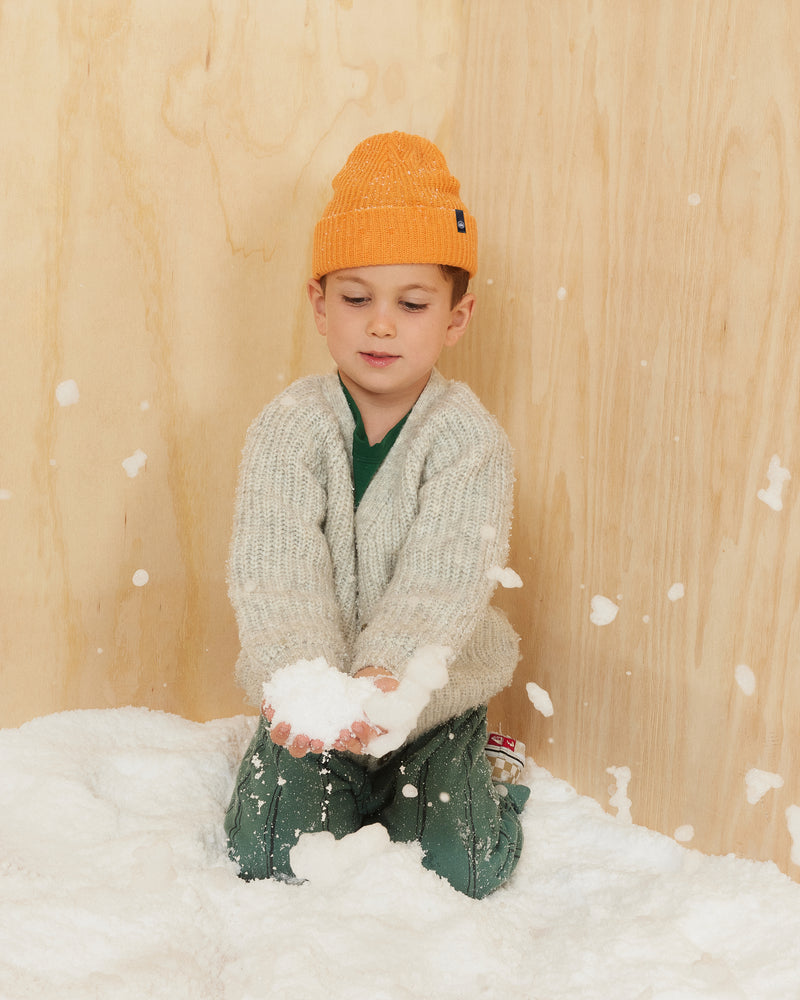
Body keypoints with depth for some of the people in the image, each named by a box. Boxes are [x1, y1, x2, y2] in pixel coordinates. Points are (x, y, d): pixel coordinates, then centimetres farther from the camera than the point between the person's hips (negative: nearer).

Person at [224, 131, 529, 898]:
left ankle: (487, 800, 22)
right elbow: (276, 573, -23)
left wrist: (386, 675, -45)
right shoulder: (287, 429, -11)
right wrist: (298, 678, -43)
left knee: (452, 873, -12)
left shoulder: (470, 439, -14)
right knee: (274, 862, -10)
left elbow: (444, 580, -27)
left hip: (431, 698, -1)